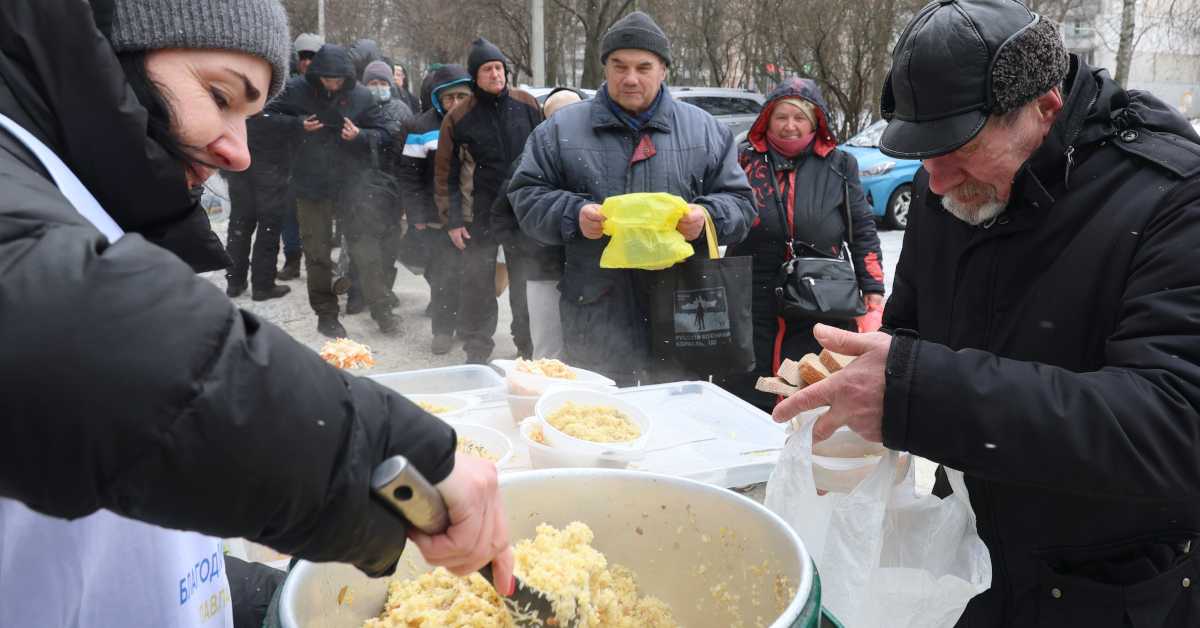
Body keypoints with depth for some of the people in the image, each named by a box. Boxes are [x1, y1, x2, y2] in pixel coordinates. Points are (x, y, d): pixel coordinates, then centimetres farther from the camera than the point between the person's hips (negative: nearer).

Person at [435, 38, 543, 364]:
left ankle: (528, 344, 26)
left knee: (526, 281, 10)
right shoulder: (459, 117, -4)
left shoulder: (527, 105, 1)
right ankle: (477, 349, 14)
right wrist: (453, 219, -5)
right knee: (477, 282, 2)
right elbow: (445, 172, 0)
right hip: (480, 215, -1)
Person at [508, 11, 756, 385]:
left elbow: (739, 203, 9)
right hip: (595, 316, -1)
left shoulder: (704, 130, 8)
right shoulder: (562, 129, 5)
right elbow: (526, 195, 6)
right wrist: (573, 215, -13)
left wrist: (707, 216, -13)